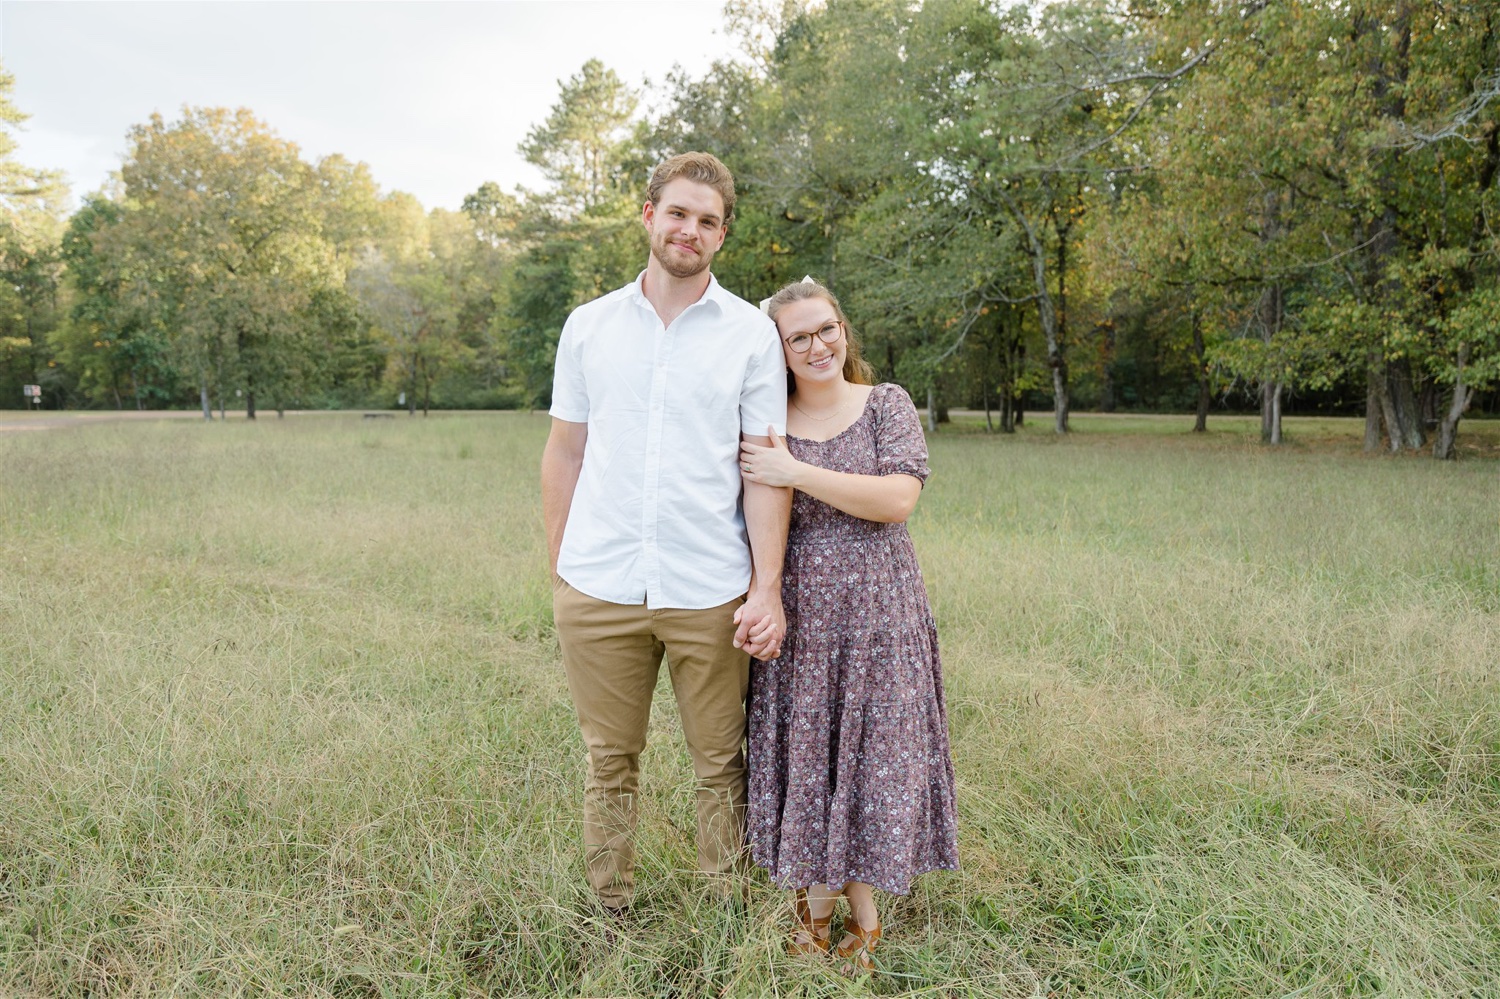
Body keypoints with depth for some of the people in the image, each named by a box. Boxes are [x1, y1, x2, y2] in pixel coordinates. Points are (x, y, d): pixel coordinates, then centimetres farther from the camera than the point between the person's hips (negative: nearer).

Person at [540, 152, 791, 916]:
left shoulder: (752, 332, 3)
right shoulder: (588, 325, 9)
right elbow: (564, 453, 11)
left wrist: (768, 588, -8)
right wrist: (556, 567, 7)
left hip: (709, 591, -1)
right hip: (598, 587, 2)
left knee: (721, 765, 8)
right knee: (609, 761, 12)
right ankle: (610, 915, 29)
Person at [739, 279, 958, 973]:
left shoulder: (887, 405, 0)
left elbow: (899, 499, -14)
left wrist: (796, 473, -18)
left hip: (877, 615, -1)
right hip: (795, 617, 1)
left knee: (869, 754, 5)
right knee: (803, 755, 7)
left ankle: (864, 915, 24)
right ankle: (815, 900, 28)